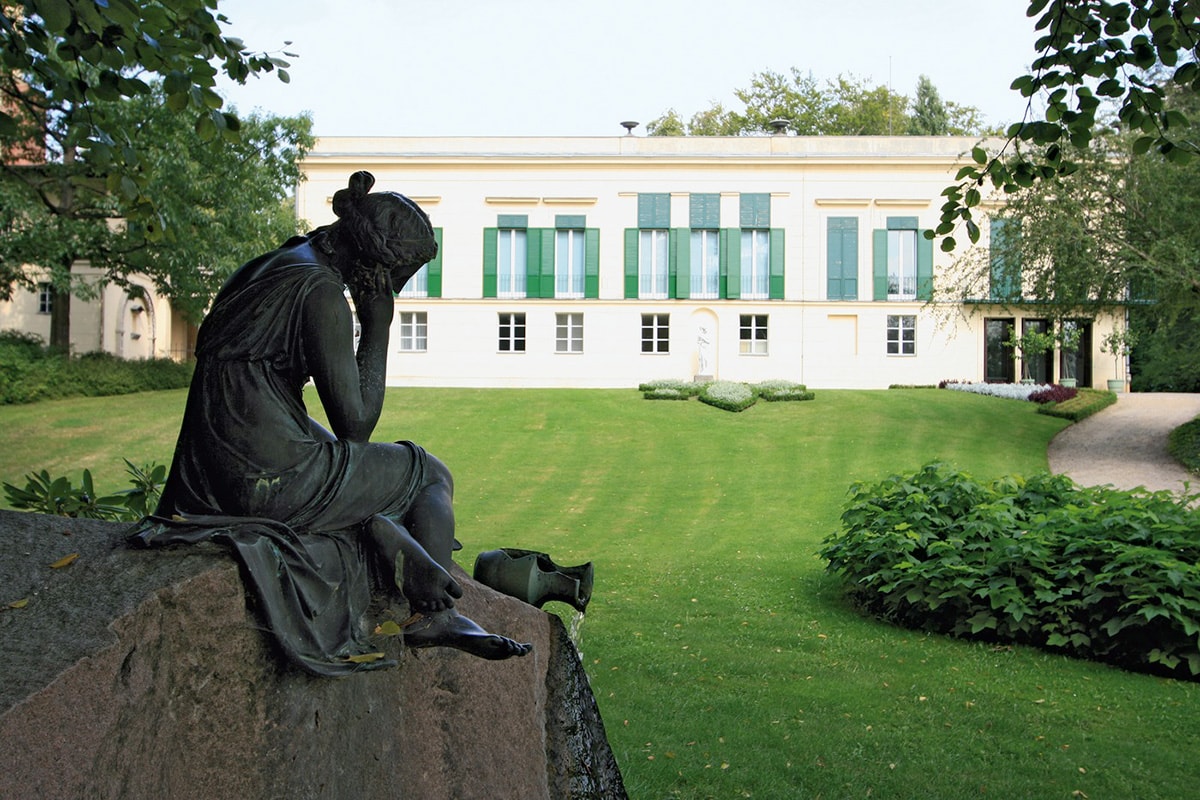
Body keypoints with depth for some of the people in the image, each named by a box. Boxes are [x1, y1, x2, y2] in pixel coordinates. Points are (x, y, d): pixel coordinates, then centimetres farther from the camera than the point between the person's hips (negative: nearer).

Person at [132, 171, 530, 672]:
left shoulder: (268, 269, 15)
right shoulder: (322, 291, -14)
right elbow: (355, 423, -13)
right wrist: (377, 329, -4)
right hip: (270, 479, -9)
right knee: (432, 475, 12)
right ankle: (431, 614, 19)